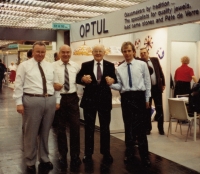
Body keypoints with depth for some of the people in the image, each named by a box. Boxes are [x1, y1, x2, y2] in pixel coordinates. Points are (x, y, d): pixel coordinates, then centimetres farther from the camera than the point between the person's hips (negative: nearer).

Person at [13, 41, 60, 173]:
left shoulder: (50, 66, 13)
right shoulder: (24, 65, 1)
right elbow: (18, 85, -3)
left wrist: (57, 100, 7)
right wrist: (19, 103, -10)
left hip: (50, 100, 4)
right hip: (32, 101, -4)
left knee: (45, 132, 14)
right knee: (31, 133, 5)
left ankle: (44, 159, 29)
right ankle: (30, 162, 21)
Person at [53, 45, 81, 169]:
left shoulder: (76, 66, 7)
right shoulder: (53, 66, -1)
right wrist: (53, 85, -20)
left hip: (73, 98, 2)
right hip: (59, 98, -1)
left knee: (75, 126, 4)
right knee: (61, 127, 10)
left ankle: (75, 155, 20)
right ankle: (63, 155, 28)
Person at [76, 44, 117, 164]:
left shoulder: (110, 65, 3)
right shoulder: (86, 65, 1)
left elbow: (115, 80, -1)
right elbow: (77, 79, -1)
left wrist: (112, 81, -23)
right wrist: (83, 79, -22)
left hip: (105, 99, 1)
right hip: (89, 99, 0)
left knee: (105, 127, 11)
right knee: (89, 127, 10)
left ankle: (106, 153, 25)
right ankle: (88, 153, 22)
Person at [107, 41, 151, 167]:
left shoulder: (142, 64, 1)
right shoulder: (119, 69, 7)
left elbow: (147, 82, 3)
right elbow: (120, 86, 7)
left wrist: (147, 99, 2)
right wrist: (111, 84, -13)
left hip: (139, 96, -3)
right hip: (126, 98, 3)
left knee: (140, 127, 0)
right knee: (128, 127, 12)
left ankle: (144, 156, 13)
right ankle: (130, 154, 26)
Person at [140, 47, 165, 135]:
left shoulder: (155, 60, 6)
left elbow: (161, 72, 9)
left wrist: (163, 84, 6)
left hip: (157, 87, 2)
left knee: (159, 108, 7)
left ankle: (161, 128, 17)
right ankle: (148, 128, 18)